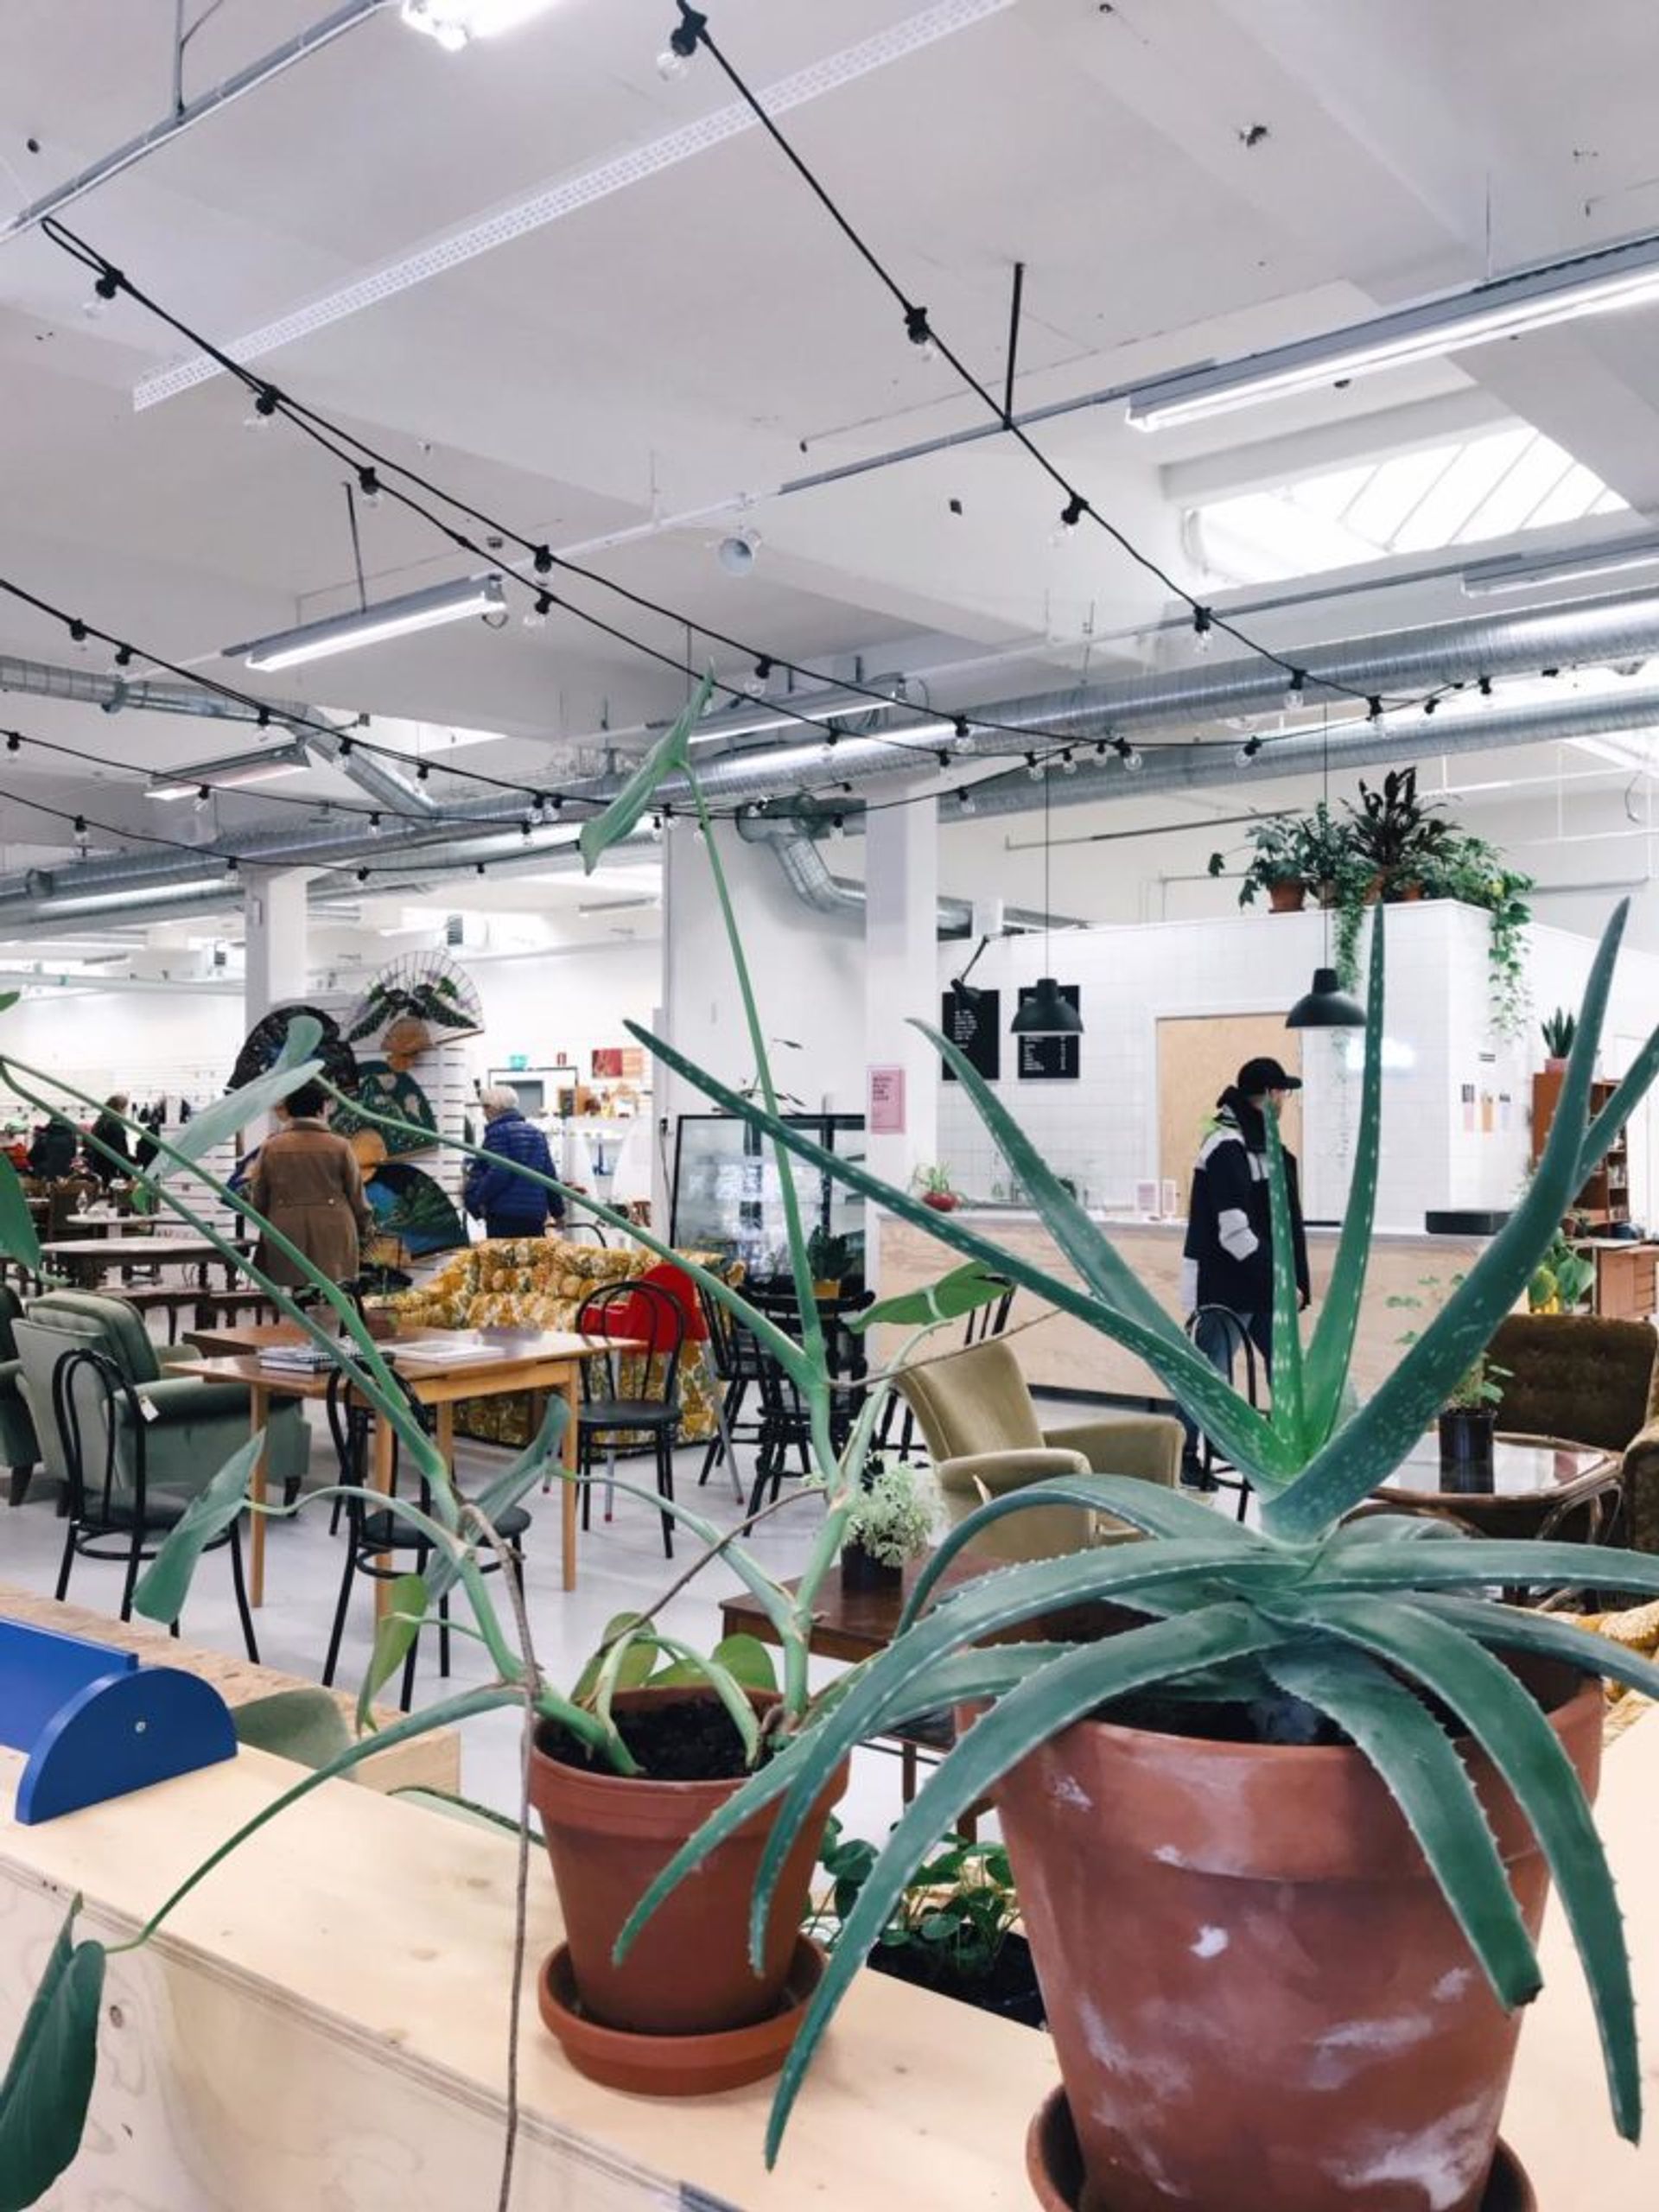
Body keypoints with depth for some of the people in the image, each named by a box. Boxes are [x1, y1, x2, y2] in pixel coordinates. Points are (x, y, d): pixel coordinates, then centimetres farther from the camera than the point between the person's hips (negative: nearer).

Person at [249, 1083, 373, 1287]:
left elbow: (257, 1197, 7)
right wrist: (365, 1226, 19)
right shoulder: (339, 1146, -1)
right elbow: (356, 1194, 4)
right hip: (332, 1238, -1)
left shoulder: (271, 1147, 3)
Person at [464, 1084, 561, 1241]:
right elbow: (549, 1174, 15)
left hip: (504, 1216, -7)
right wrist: (558, 1211, 20)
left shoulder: (498, 1132, -5)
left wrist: (477, 1199, -8)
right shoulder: (536, 1133, 16)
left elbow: (499, 1173, -16)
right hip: (536, 1215, 7)